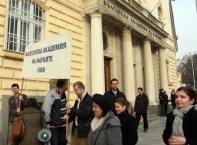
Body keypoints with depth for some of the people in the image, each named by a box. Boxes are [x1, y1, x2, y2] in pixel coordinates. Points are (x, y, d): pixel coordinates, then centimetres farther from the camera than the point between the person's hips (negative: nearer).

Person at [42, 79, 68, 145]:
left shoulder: (63, 94, 6)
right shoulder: (52, 94, -19)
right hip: (54, 124, -7)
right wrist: (48, 122, -16)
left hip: (63, 124, 7)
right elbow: (46, 108, -22)